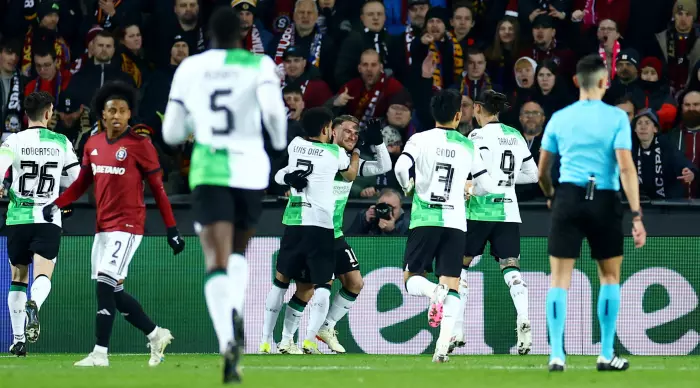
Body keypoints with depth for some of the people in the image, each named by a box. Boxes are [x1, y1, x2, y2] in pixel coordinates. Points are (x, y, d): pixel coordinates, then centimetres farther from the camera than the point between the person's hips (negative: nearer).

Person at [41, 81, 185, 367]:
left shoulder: (140, 145, -8)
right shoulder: (93, 144, 9)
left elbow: (158, 188, -6)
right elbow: (82, 183, 18)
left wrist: (172, 229, -8)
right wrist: (56, 205, 3)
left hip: (128, 226, -7)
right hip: (103, 226, 7)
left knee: (105, 284, -16)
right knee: (112, 292, 10)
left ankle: (100, 353, -14)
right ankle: (156, 335, 26)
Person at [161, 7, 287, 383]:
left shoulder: (189, 68, 7)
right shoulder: (259, 65, 2)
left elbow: (171, 133, 9)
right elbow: (273, 109, -15)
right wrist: (279, 140, 5)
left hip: (208, 171, -1)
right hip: (250, 168, 1)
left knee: (217, 260, -8)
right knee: (238, 251, 23)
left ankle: (228, 341, -31)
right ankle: (236, 312, -6)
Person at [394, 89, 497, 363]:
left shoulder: (420, 140, 0)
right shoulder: (468, 146, 6)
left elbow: (401, 167, -16)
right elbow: (487, 186, 10)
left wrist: (408, 186, 6)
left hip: (424, 220, -1)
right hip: (455, 222, 1)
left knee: (411, 279, 8)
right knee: (452, 286, 0)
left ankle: (433, 292, -29)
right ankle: (443, 347, -17)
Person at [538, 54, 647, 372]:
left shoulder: (559, 118, 7)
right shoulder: (616, 117, -3)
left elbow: (542, 171, 13)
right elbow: (626, 168, -11)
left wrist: (550, 197, 34)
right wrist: (636, 215, -12)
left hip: (568, 197, 2)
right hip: (604, 202, -2)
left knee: (560, 278, 3)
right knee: (610, 277, 14)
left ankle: (557, 355, -5)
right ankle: (606, 355, 15)